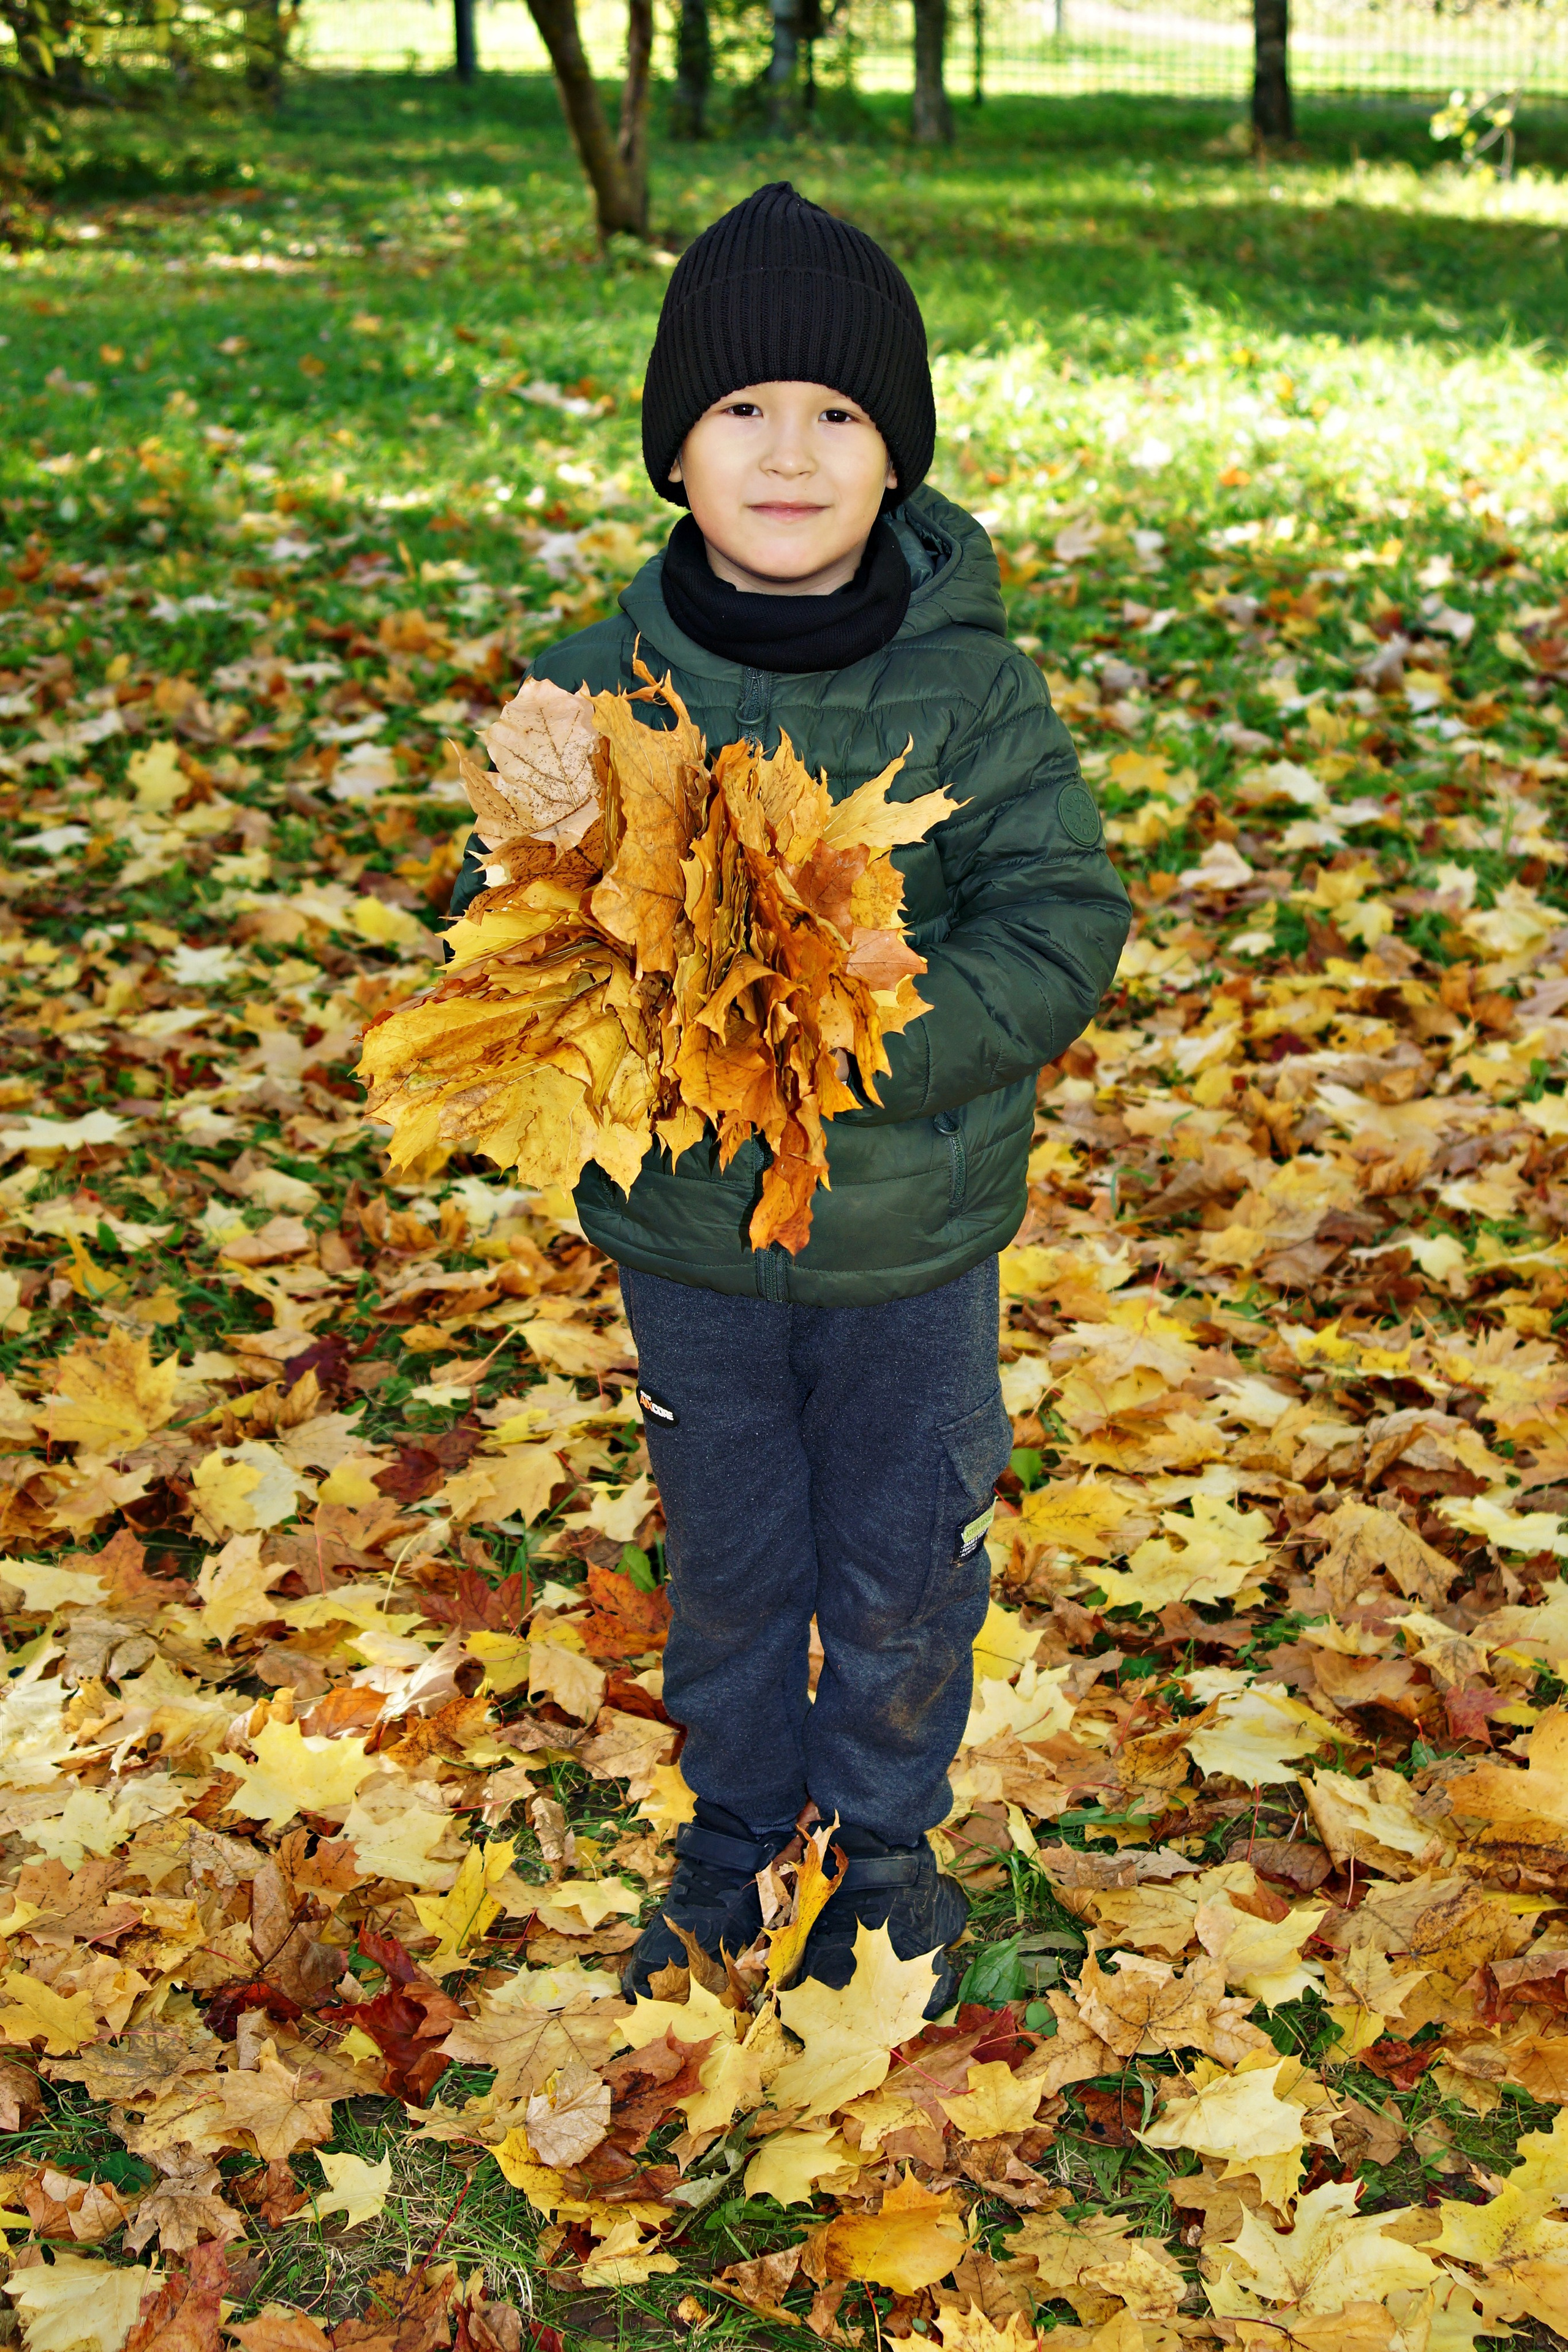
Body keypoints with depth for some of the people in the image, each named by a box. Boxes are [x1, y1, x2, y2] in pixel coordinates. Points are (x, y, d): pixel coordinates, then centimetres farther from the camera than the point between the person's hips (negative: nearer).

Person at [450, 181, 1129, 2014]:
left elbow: (1062, 927, -13)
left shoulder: (973, 688, -12)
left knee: (903, 1569, 16)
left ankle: (884, 1844, 42)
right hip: (688, 1229, 1)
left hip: (914, 1230, -1)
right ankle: (733, 1834, 45)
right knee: (725, 1560, 19)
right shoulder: (595, 688, -9)